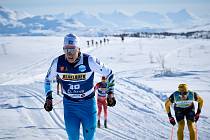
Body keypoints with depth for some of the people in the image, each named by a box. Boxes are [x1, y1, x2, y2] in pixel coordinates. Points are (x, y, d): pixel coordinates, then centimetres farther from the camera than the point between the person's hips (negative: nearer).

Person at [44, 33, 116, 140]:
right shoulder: (58, 63, -10)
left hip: (88, 104, -1)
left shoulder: (89, 61, -18)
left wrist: (111, 92, -1)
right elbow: (48, 80, 9)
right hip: (69, 105, 1)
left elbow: (108, 73, -3)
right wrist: (48, 98, 1)